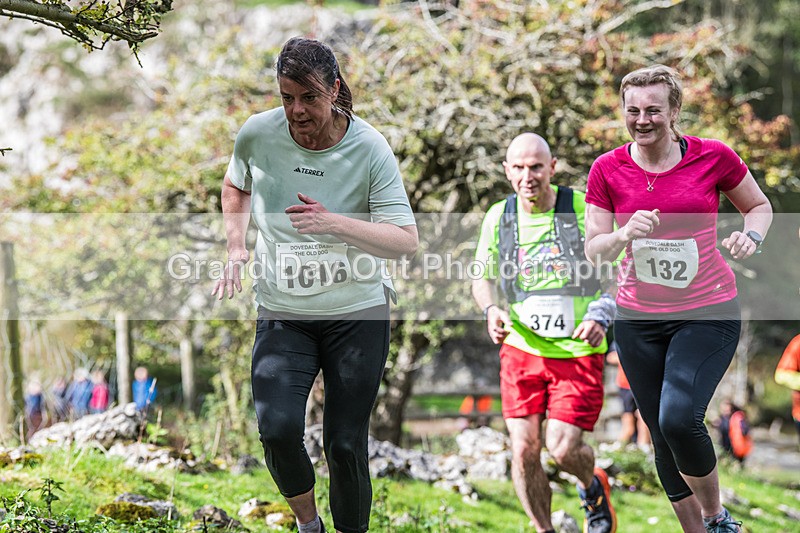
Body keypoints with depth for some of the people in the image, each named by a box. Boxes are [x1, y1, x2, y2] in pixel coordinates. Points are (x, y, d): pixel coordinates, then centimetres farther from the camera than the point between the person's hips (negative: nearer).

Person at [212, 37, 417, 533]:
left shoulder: (368, 147, -14)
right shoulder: (257, 133, -7)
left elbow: (406, 240, -16)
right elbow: (237, 186, 18)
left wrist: (336, 224, -30)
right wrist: (236, 247, 3)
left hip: (358, 312, -1)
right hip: (282, 313, 1)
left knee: (346, 443, 0)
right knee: (277, 427, -18)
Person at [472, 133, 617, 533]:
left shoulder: (586, 210, -8)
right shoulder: (498, 216, 1)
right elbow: (483, 278, 14)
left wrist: (601, 316, -16)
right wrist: (491, 310, -7)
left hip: (578, 350, -3)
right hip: (521, 349, 3)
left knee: (563, 448, -9)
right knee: (524, 450, -4)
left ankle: (594, 488, 26)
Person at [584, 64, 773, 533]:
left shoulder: (713, 157, -5)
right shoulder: (607, 170, -1)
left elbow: (760, 206, 11)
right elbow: (594, 251, 1)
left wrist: (751, 236, -10)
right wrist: (624, 234, -20)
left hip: (708, 312, -3)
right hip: (638, 318, 3)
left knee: (679, 418, -22)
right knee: (663, 436, 7)